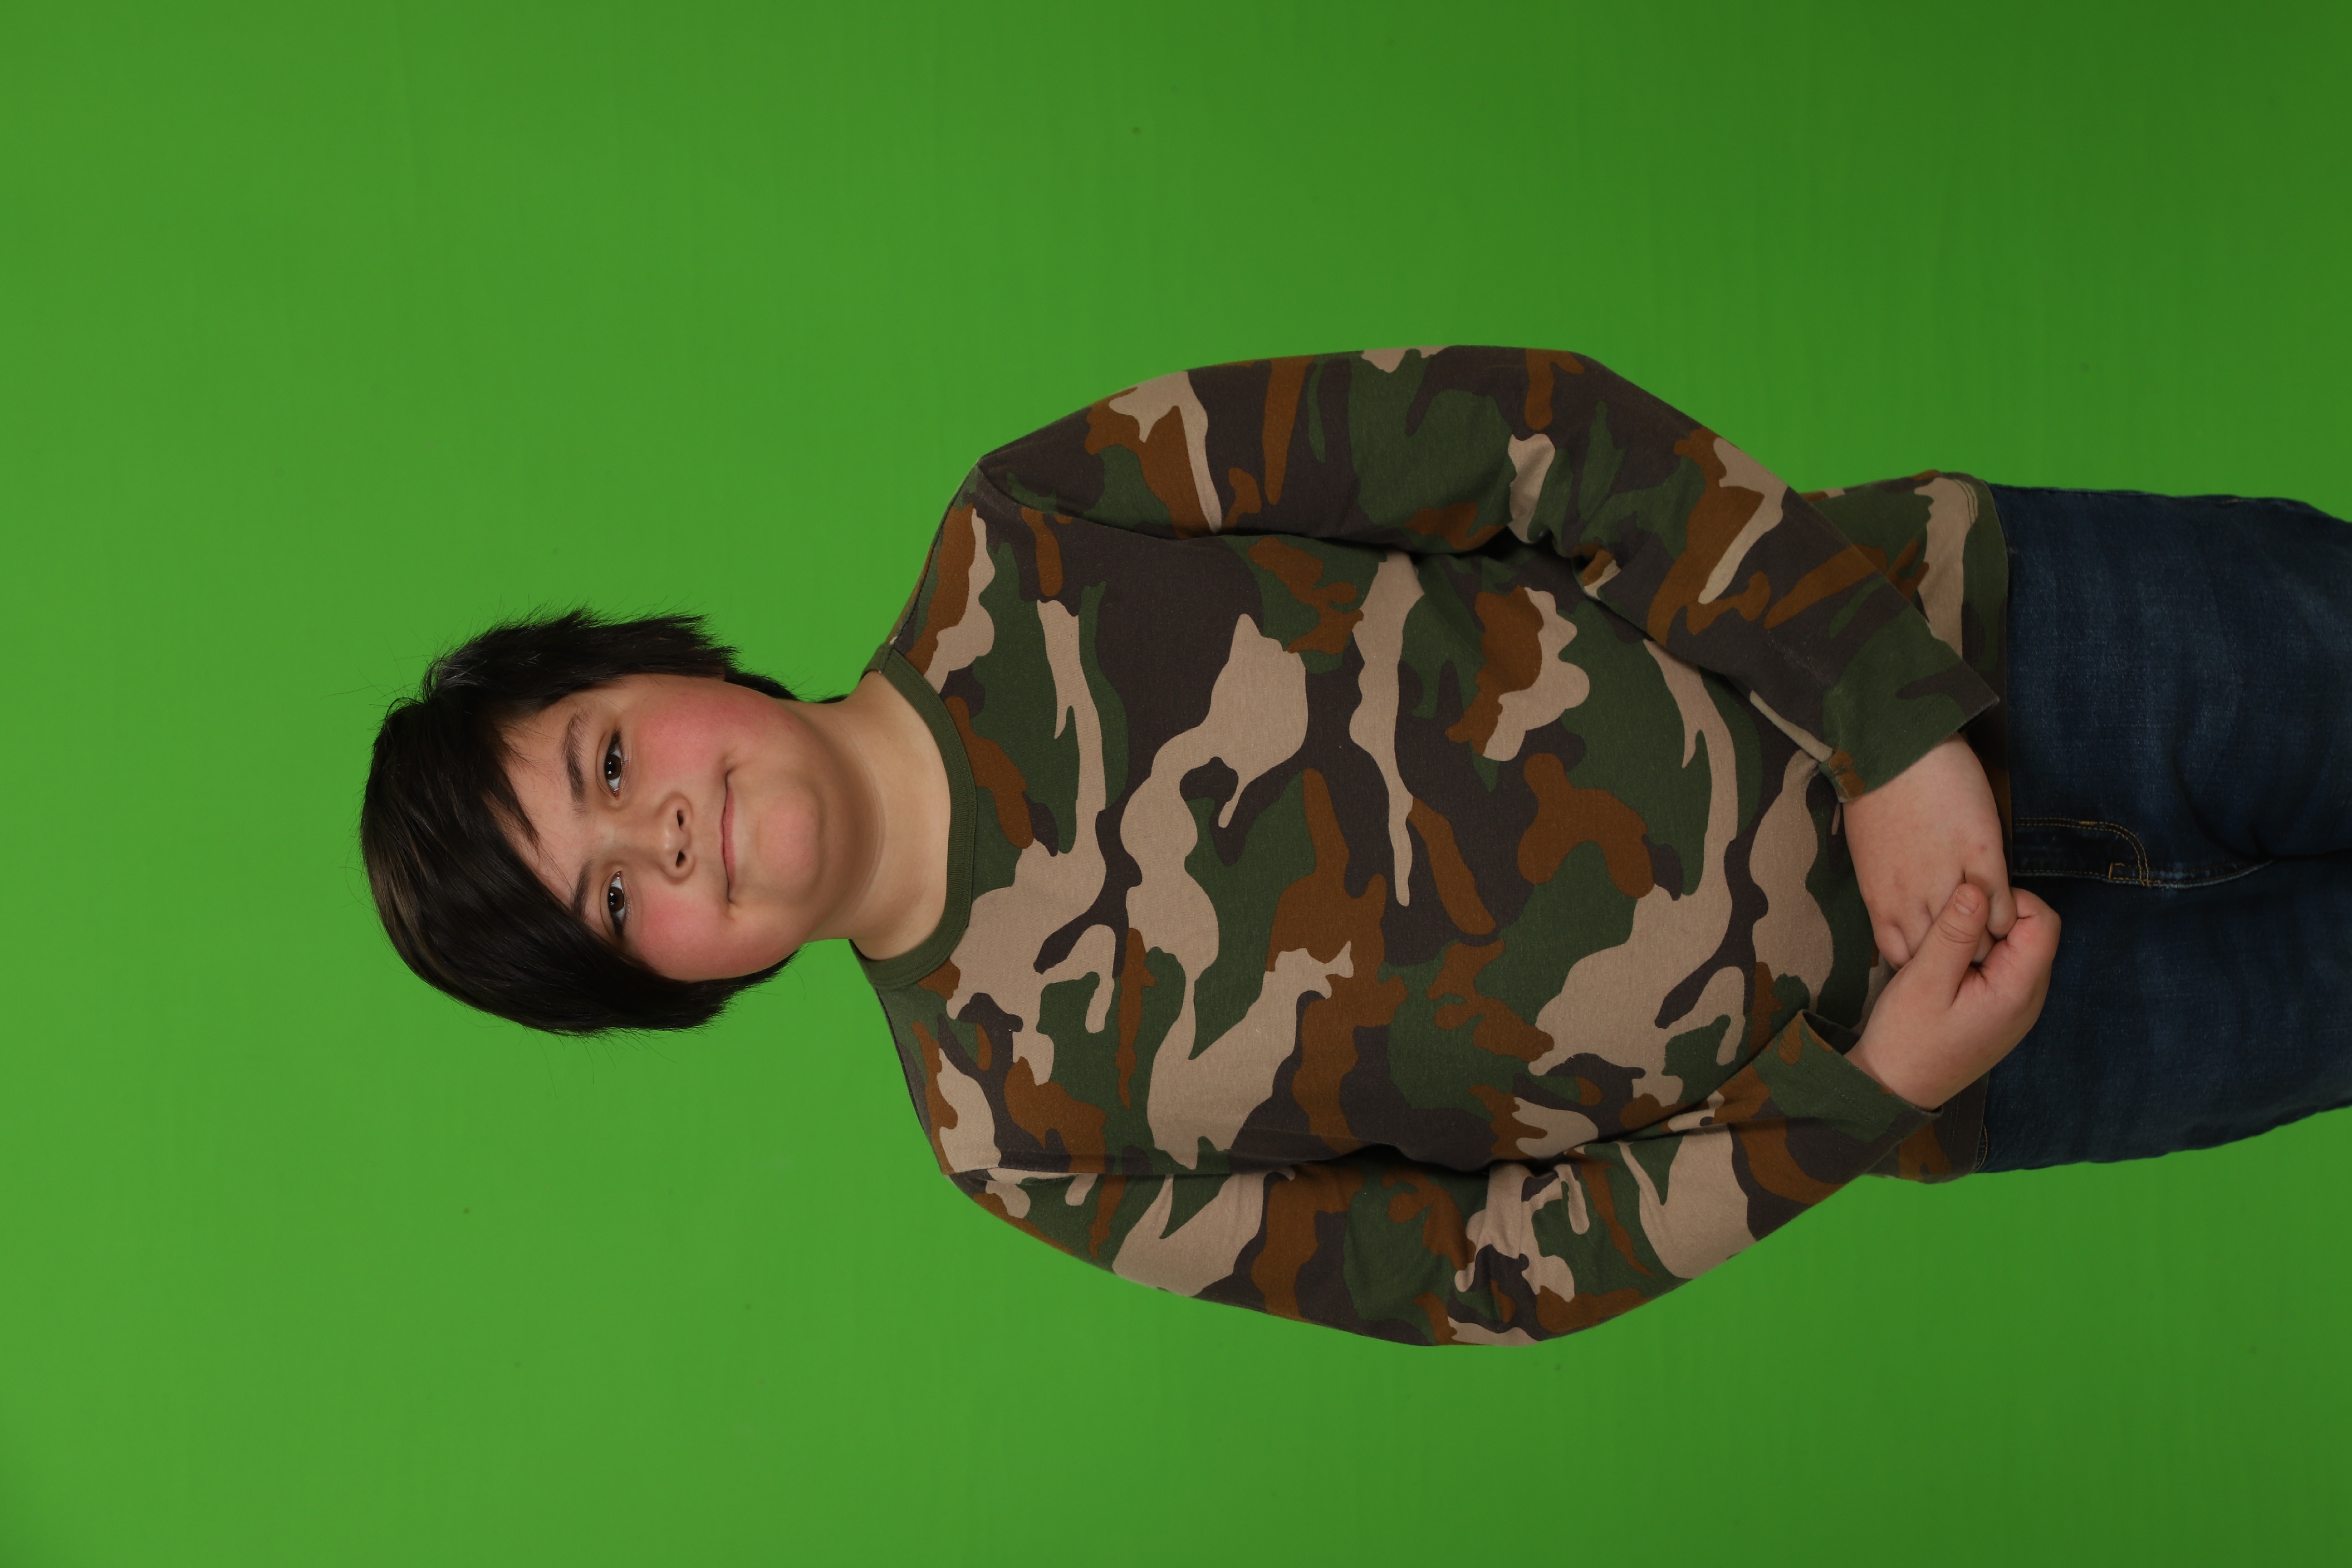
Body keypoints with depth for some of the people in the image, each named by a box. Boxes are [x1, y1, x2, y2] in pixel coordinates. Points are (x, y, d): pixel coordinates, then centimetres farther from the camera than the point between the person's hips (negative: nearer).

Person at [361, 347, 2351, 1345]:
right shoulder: (1022, 1136, -11)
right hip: (1849, 1044, -1)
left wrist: (1893, 717, -21)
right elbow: (1491, 1270, -6)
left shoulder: (1028, 539, -14)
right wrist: (1864, 1097, -18)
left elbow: (1536, 432, -14)